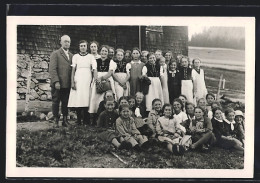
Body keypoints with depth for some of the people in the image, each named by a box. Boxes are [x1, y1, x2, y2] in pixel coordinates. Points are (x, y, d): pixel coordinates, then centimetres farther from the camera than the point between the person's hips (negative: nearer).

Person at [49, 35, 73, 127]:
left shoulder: (71, 55, 16)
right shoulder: (55, 54, 1)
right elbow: (52, 69, -7)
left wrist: (72, 82, 6)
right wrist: (56, 81, -15)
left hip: (67, 84, 4)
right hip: (57, 84, -4)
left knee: (65, 103, 6)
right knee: (56, 102, 2)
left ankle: (65, 120, 13)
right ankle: (56, 120, 9)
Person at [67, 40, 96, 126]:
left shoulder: (91, 57, 8)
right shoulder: (75, 56, 11)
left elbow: (94, 69, 1)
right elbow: (73, 70, 8)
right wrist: (72, 82, -1)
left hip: (87, 81, -1)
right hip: (77, 81, 1)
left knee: (86, 101, -4)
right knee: (77, 101, -2)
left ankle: (86, 122, 4)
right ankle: (78, 121, 7)